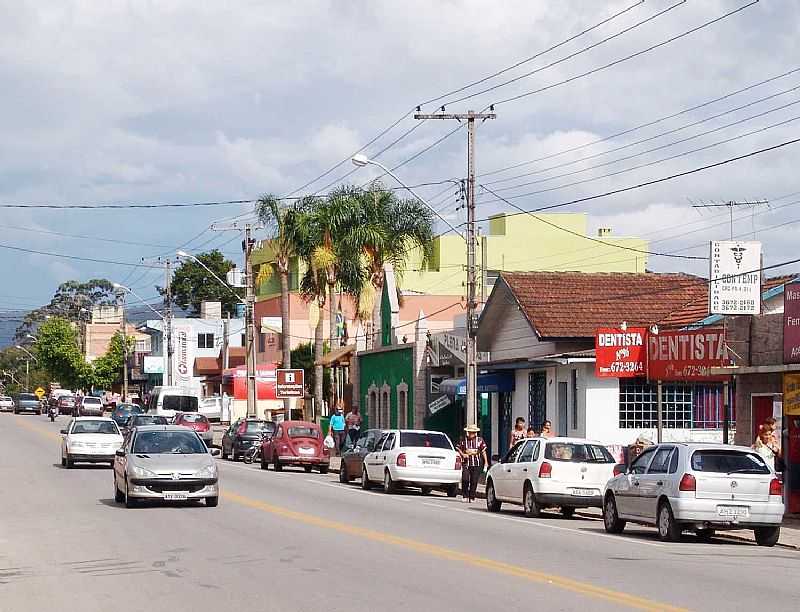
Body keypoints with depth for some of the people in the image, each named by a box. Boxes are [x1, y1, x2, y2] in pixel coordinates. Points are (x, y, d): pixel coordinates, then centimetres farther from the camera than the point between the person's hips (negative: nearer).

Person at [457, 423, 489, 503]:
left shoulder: (480, 440, 5)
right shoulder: (463, 440, 5)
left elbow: (483, 451, 8)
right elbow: (459, 449, 12)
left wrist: (486, 462, 3)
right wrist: (462, 454, -8)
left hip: (476, 464, 0)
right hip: (466, 463, 0)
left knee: (474, 481, 0)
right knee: (465, 479, -14)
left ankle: (472, 497, 11)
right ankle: (464, 496, 0)